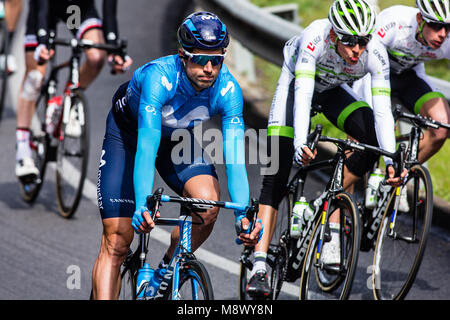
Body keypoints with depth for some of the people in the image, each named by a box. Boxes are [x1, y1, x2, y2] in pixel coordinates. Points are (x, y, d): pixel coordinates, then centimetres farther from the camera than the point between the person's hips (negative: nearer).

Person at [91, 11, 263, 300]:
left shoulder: (228, 89, -28)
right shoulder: (159, 76, -38)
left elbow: (235, 157, -33)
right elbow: (146, 148, -45)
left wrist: (243, 216, -48)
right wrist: (142, 205, -59)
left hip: (178, 137, 3)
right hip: (129, 132, -3)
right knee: (117, 240, -12)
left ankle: (168, 269, 1)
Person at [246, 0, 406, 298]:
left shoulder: (376, 54, -29)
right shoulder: (315, 38, -38)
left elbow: (383, 110, -31)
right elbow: (302, 95, -44)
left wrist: (391, 161, -43)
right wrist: (301, 143, -57)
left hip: (333, 91, 3)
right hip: (296, 83, -3)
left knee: (372, 137, -25)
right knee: (276, 178, -15)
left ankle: (330, 222, -12)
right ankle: (259, 268, -20)